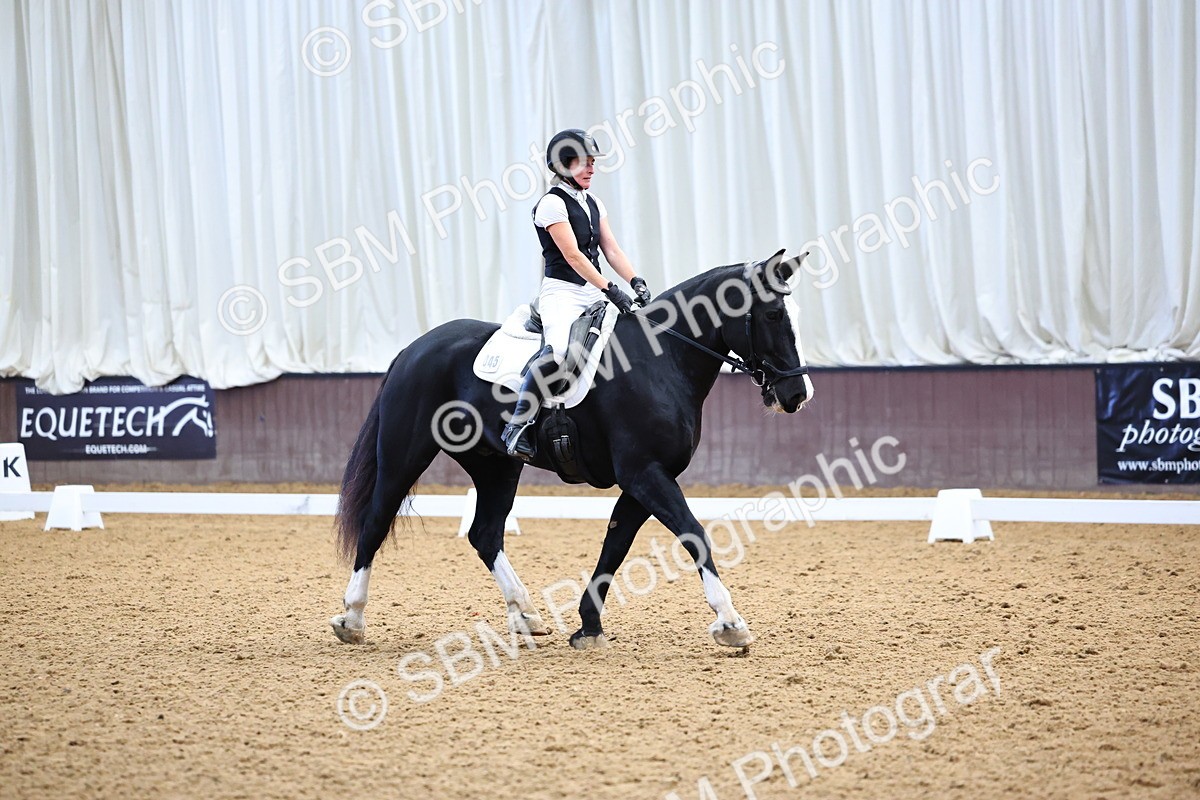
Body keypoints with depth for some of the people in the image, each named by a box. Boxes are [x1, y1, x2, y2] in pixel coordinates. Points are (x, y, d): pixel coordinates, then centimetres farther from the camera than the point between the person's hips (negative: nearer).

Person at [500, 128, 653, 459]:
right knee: (559, 349, -34)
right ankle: (518, 426, -31)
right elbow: (573, 256, -17)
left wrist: (636, 282, -6)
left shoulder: (593, 203, 16)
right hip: (561, 292, -8)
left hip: (593, 293, 8)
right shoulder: (552, 203, -9)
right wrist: (610, 290, -24)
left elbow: (611, 250, 11)